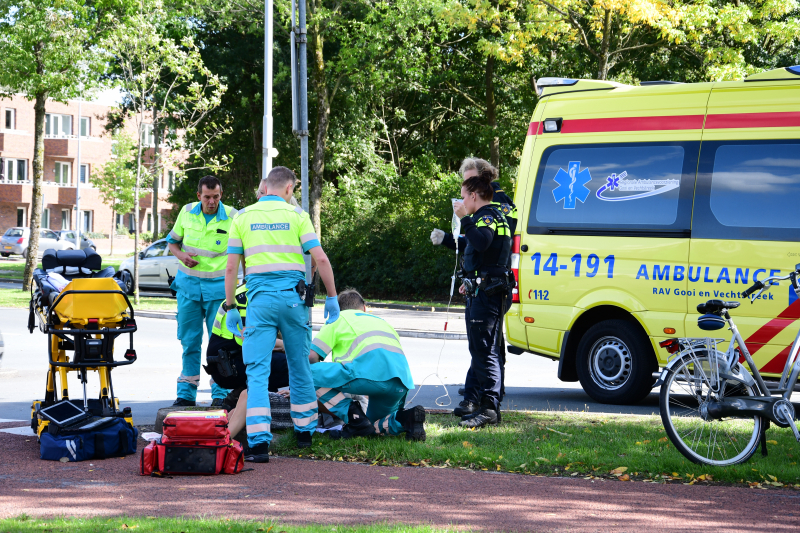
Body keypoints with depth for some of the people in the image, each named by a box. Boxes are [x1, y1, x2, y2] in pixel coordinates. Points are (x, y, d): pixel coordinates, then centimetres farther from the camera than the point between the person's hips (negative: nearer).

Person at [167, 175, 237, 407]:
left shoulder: (232, 217, -5)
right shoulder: (187, 212, 2)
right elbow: (172, 242, 15)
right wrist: (181, 255, -6)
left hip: (218, 285, -2)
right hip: (188, 283, 3)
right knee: (189, 341, 6)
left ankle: (220, 394, 2)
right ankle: (186, 394, 12)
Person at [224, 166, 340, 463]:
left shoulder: (243, 217, 6)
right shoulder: (296, 215, 3)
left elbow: (231, 267, 4)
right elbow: (321, 259, -3)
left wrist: (230, 308, 11)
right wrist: (331, 298, 6)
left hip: (259, 298, 0)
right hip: (292, 297, 1)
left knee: (257, 371, -4)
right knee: (300, 366, 16)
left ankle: (258, 441, -16)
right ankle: (304, 431, 27)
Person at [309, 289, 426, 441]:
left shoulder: (339, 318, 22)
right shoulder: (382, 321, 38)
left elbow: (311, 356, 14)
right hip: (400, 385, 7)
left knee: (309, 373, 7)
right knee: (374, 424, 30)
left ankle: (355, 418, -2)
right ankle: (406, 418, -2)